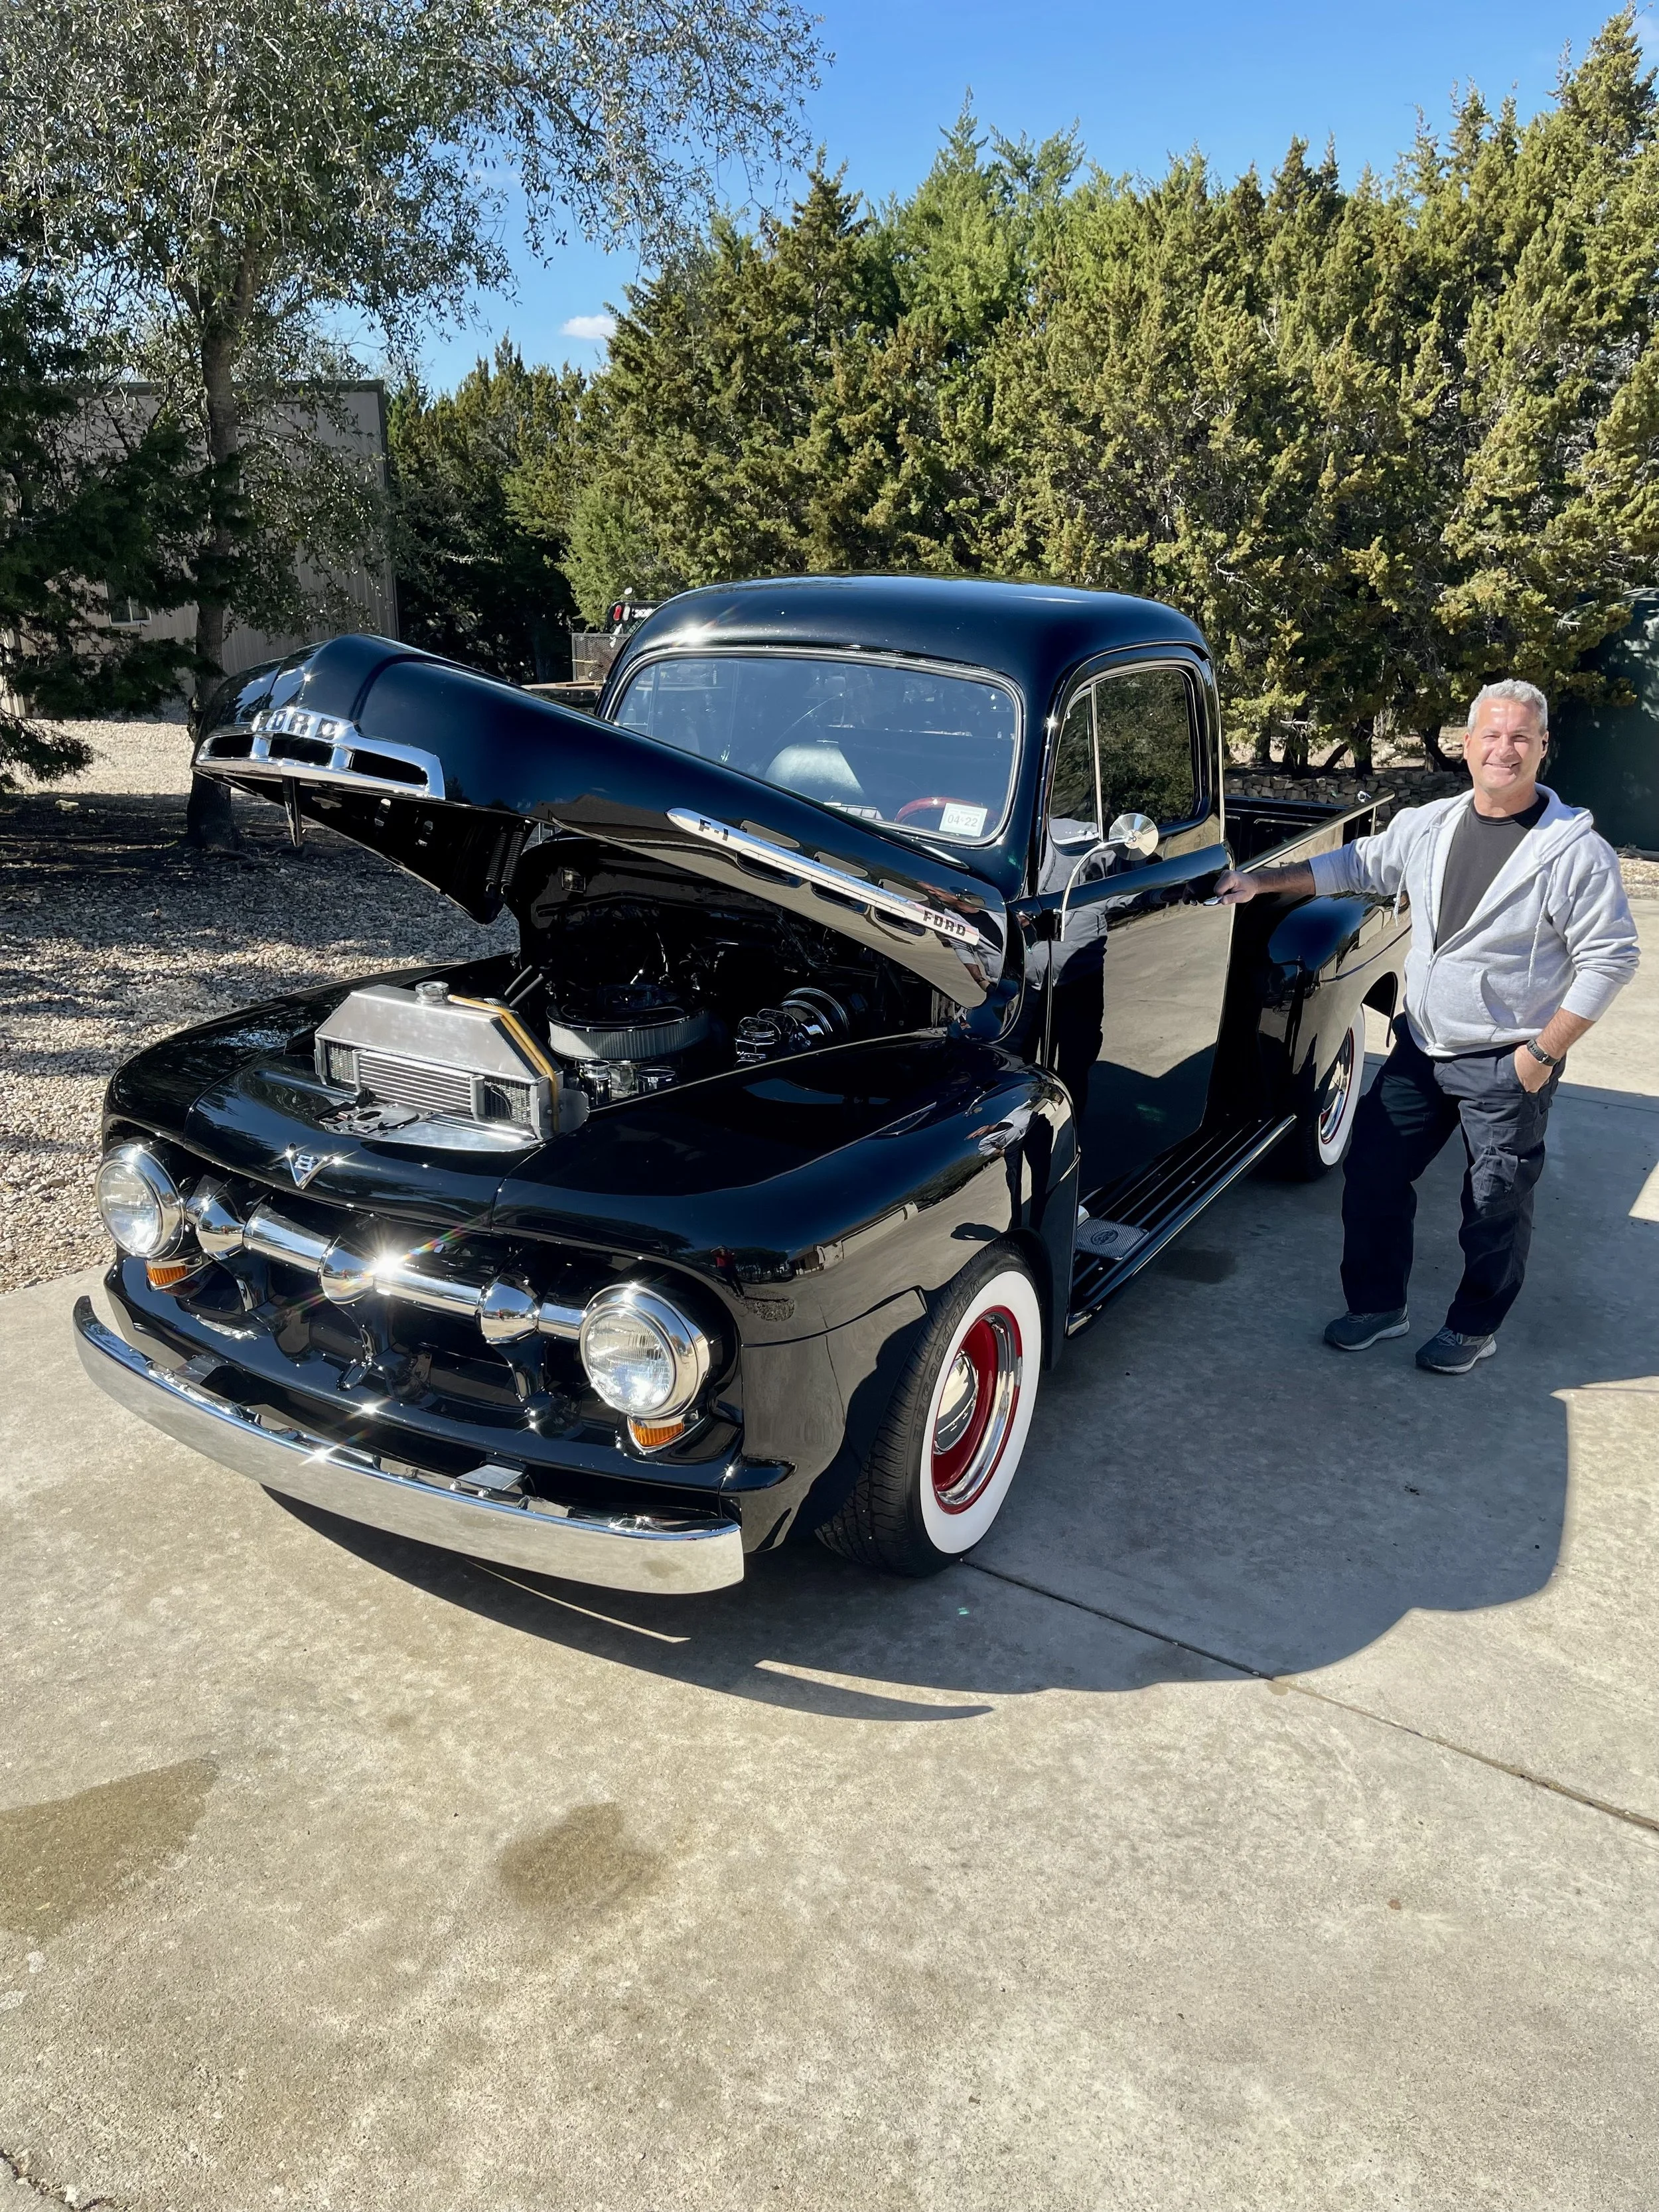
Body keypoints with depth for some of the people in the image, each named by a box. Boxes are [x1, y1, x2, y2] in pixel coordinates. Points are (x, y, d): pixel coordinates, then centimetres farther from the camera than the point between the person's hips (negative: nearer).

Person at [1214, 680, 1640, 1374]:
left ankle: (1475, 1328, 29)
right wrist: (1260, 881, 8)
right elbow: (1356, 864, 16)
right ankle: (1378, 1305, 28)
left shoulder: (1574, 849, -14)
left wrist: (1542, 1053, -16)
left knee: (1495, 1207, 7)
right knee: (1372, 1174, 10)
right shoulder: (1428, 826, 2)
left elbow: (1609, 958, -13)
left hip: (1506, 1066, -5)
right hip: (1419, 1050, 5)